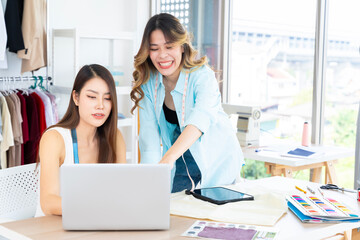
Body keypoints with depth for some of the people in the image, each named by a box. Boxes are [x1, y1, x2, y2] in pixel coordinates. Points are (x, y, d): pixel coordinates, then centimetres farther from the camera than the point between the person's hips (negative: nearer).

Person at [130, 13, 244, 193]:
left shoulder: (202, 75, -24)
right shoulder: (148, 82, -10)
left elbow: (201, 118, -43)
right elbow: (149, 133, -18)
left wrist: (168, 158, -59)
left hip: (216, 164, -3)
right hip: (179, 165, 3)